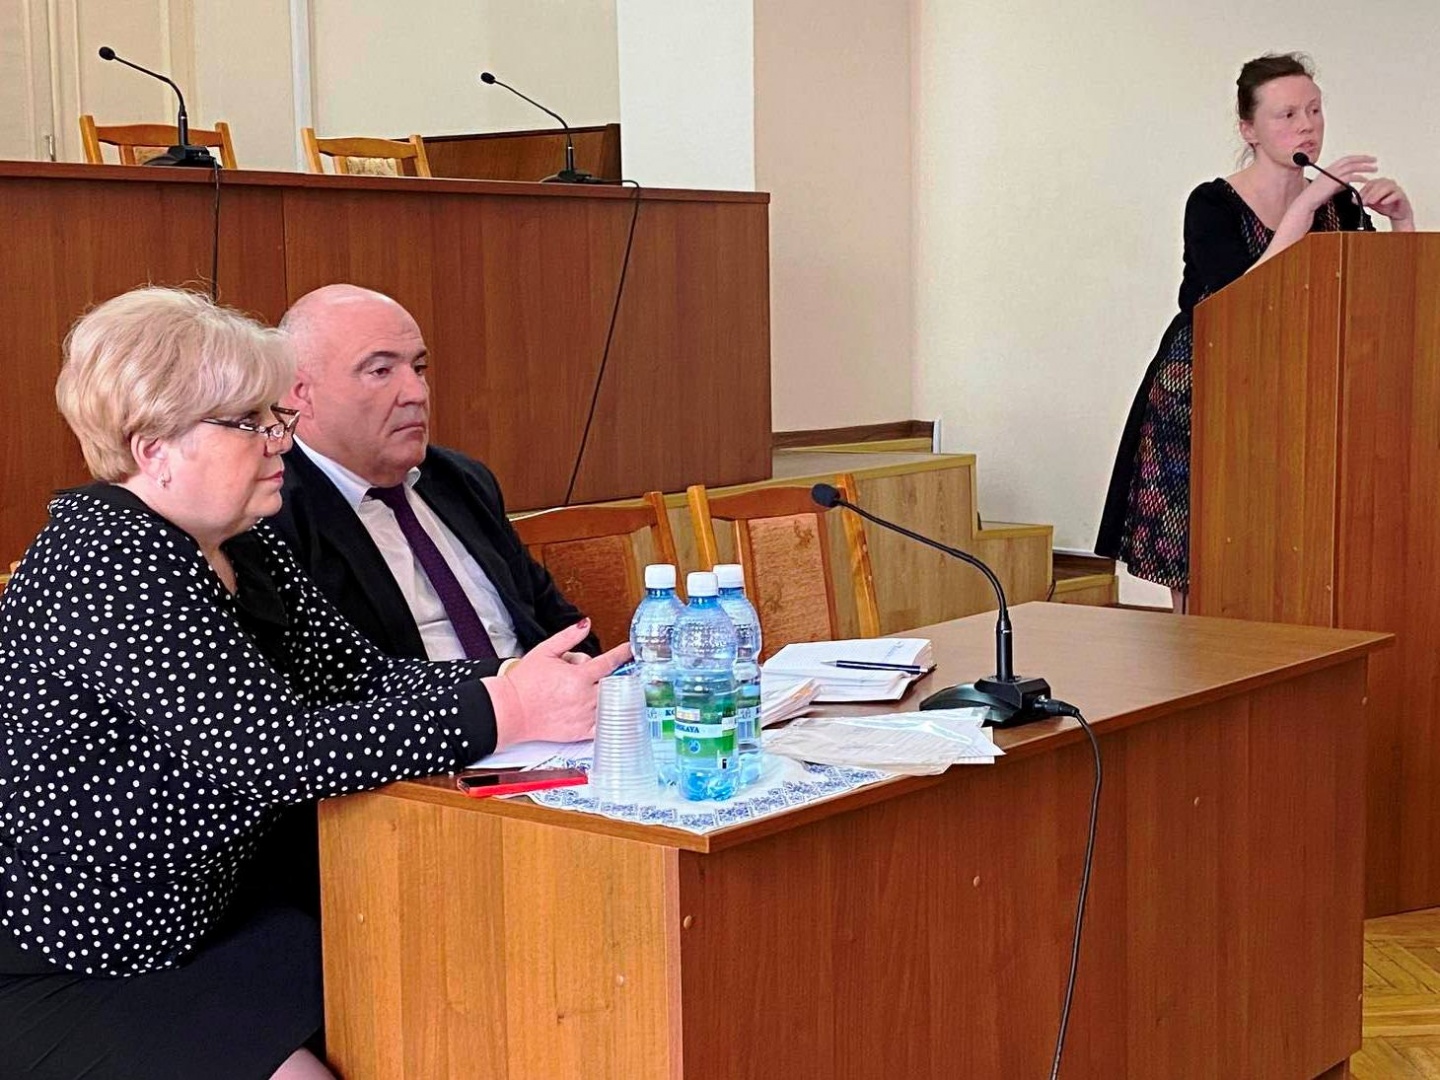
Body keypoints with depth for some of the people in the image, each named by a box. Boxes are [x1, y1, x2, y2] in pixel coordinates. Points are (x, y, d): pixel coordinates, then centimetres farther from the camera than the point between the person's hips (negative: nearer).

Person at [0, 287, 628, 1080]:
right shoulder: (107, 565, -23)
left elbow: (358, 678, 3)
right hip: (66, 973, -9)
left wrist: (517, 682, -14)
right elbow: (275, 751, -30)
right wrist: (503, 713, -29)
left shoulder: (242, 544, 6)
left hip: (208, 916, 9)